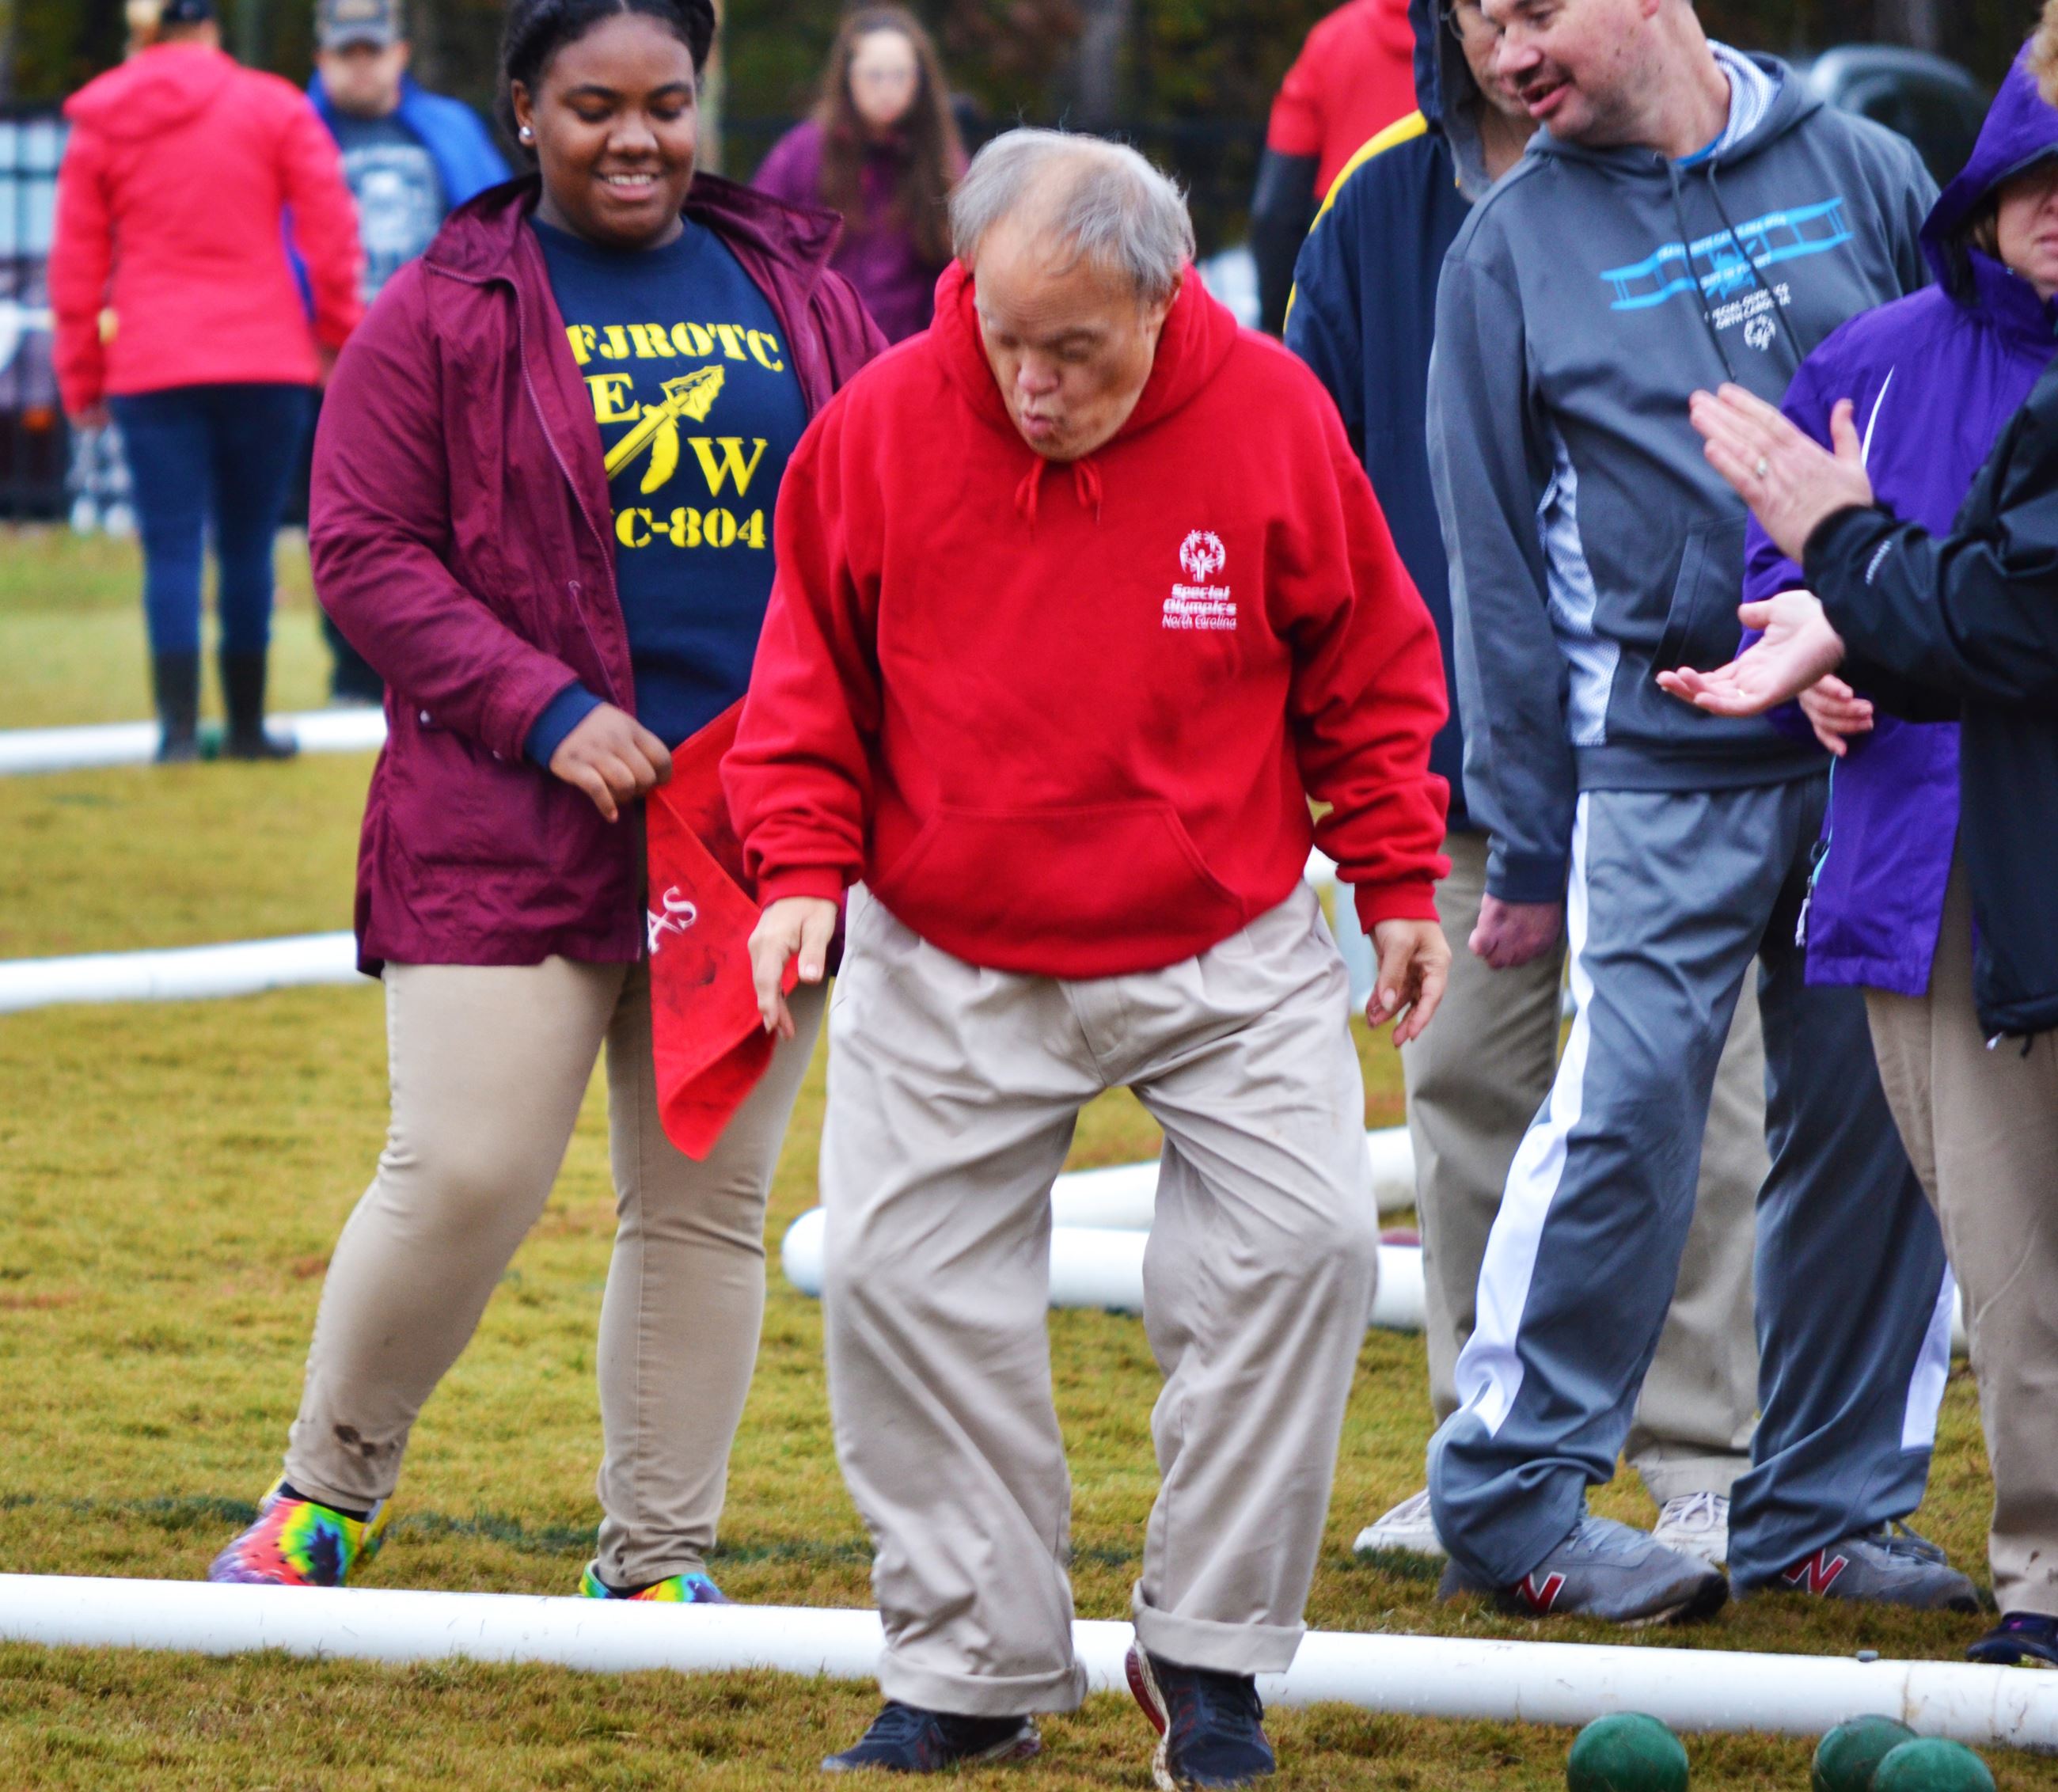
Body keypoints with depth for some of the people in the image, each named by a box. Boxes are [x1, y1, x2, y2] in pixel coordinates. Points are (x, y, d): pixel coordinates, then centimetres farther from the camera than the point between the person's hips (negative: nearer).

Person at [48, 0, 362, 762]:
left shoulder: (99, 127, 6)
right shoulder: (273, 108, 1)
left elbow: (75, 266, 7)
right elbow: (330, 228, -3)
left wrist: (81, 377, 14)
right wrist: (339, 332, 8)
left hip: (150, 369, 0)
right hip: (266, 358, 0)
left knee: (172, 550, -1)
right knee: (248, 549, 8)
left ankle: (178, 727, -12)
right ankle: (246, 724, 13)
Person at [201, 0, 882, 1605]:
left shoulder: (800, 295, 11)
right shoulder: (448, 314, -1)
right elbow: (360, 550, -4)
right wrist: (545, 711, -14)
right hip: (507, 833, -4)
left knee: (705, 1208, 7)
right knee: (463, 1177, -9)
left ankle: (658, 1563, 18)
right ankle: (326, 1495, 13)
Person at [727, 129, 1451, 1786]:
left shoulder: (1270, 419, -11)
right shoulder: (881, 427, -10)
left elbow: (1367, 668, 2)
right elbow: (811, 683, 2)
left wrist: (1399, 881, 2)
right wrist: (803, 867, -9)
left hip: (1225, 950, -1)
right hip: (950, 966, 1)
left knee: (1304, 1242, -12)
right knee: (902, 1276, -3)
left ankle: (1210, 1654, 2)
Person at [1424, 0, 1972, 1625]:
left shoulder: (1861, 174, 7)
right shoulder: (1513, 249, 4)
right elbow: (1496, 562, 5)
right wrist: (1524, 844, 2)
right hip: (1662, 759, -2)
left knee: (1879, 1116, 3)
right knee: (1627, 1109, -10)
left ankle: (1827, 1508, 15)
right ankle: (1512, 1494, 2)